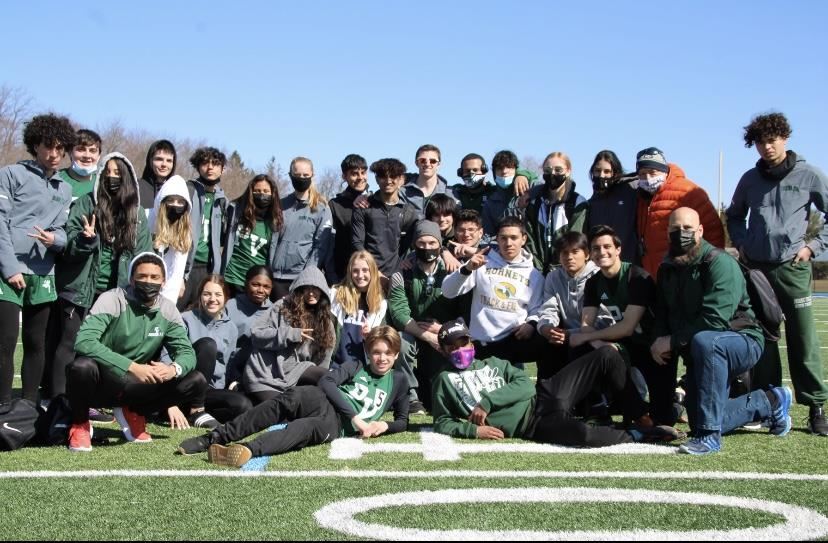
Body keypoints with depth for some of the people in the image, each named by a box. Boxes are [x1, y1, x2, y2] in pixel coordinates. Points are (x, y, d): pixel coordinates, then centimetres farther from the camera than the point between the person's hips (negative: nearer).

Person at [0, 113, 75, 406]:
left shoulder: (64, 189, 17)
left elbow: (61, 229, 13)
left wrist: (55, 238, -12)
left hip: (43, 275, 5)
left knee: (36, 344, 7)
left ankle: (30, 406, 15)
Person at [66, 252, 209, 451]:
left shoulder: (168, 310, -2)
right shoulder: (113, 300, -18)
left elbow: (187, 352, 0)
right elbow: (84, 341, -31)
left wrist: (174, 368, -26)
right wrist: (132, 366, -37)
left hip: (135, 386, 5)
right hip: (101, 382, -5)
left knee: (195, 381, -11)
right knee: (82, 366, -39)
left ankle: (134, 413, 12)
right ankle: (79, 424, -6)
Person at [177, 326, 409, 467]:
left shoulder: (397, 381, 22)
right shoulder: (356, 367, 19)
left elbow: (403, 421, 28)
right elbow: (327, 381, 0)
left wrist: (384, 426, 3)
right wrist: (356, 416, -10)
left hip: (338, 426, -1)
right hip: (323, 403, 1)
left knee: (307, 428, -39)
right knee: (292, 398, -37)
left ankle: (248, 449, -66)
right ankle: (215, 437, -41)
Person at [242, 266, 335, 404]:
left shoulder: (325, 319, 10)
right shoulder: (283, 306, -2)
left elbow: (322, 359, 13)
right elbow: (256, 333, -8)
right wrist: (291, 334, -16)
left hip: (294, 371, 4)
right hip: (264, 374, -4)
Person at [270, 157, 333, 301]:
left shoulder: (321, 208, 3)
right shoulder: (282, 205, 12)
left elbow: (321, 245, -3)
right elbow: (273, 240, 11)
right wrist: (270, 269, 0)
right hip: (278, 275, 3)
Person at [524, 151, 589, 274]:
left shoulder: (578, 204, 2)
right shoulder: (534, 200, 9)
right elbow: (528, 238, 4)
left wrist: (555, 270, -13)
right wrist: (537, 269, -8)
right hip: (536, 272, 2)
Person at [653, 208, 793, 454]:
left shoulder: (720, 263, -20)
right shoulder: (667, 269, 5)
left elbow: (714, 320, -29)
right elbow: (663, 314, 9)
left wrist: (673, 341, -23)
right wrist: (659, 341, -12)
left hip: (742, 342, -8)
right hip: (700, 354, 8)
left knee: (704, 341, -41)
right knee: (699, 423, 6)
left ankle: (710, 436, -35)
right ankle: (769, 403, 28)